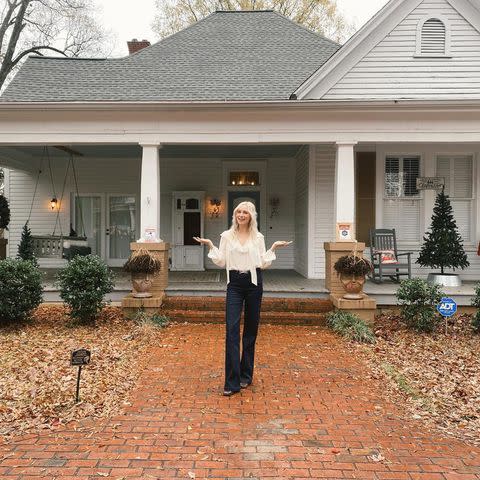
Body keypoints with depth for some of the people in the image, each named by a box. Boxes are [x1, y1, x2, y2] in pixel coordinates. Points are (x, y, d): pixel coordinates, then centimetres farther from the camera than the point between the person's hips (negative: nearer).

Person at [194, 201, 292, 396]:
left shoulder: (258, 237, 7)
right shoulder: (227, 236, 7)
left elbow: (263, 263, 4)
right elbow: (221, 262, 4)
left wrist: (273, 248, -3)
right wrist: (210, 245, -4)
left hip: (254, 283, 1)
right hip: (235, 284, -1)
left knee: (251, 329, 9)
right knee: (232, 330, -11)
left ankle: (246, 375, 23)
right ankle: (232, 382, -9)